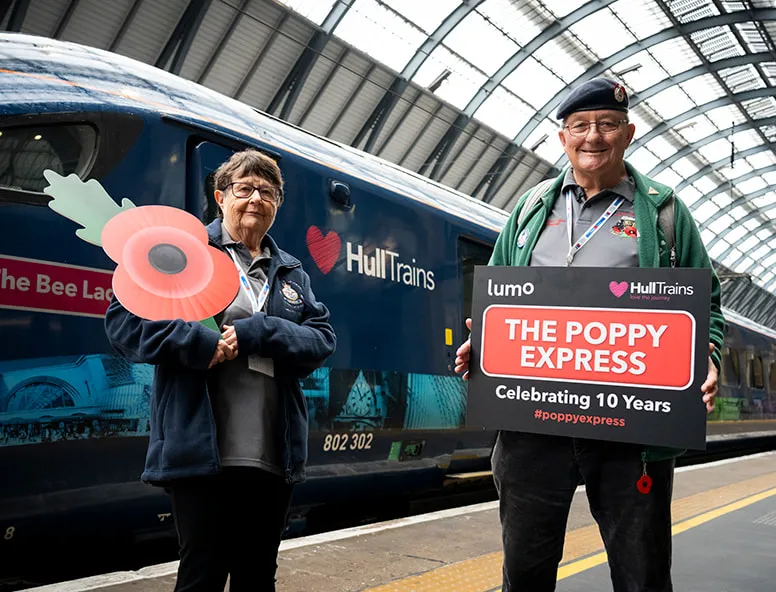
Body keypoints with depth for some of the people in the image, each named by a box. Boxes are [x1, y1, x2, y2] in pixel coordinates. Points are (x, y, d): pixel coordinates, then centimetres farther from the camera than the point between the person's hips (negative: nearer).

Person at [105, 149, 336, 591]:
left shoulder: (292, 272, 16)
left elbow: (324, 338, 3)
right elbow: (124, 316, -7)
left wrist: (258, 333, -13)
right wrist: (201, 344, -19)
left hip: (275, 456, 5)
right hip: (203, 453, -5)